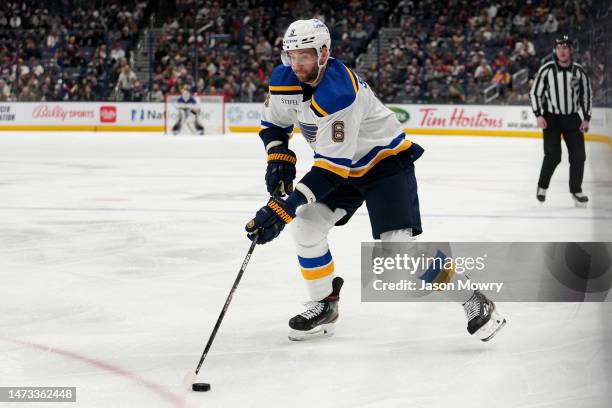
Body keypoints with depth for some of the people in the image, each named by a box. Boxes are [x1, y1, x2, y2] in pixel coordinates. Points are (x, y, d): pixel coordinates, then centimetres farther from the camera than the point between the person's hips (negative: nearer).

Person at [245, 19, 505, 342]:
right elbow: (272, 124, 10)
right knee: (306, 225, -7)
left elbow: (332, 165, -36)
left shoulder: (339, 92, -35)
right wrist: (279, 157, -11)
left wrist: (285, 207, -39)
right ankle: (323, 306, 11)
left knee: (399, 247, -18)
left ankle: (472, 299, -5)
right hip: (345, 168, 8)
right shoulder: (283, 80, -10)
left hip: (386, 161, -8)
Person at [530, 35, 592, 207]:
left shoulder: (578, 71, -2)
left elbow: (587, 94, 7)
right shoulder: (546, 70, -9)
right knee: (553, 155, -14)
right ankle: (542, 186, 7)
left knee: (578, 155, -2)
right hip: (551, 118, -3)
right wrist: (538, 115, -12)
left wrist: (586, 119, 1)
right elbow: (535, 92, -3)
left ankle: (576, 190, 12)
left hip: (572, 118, 3)